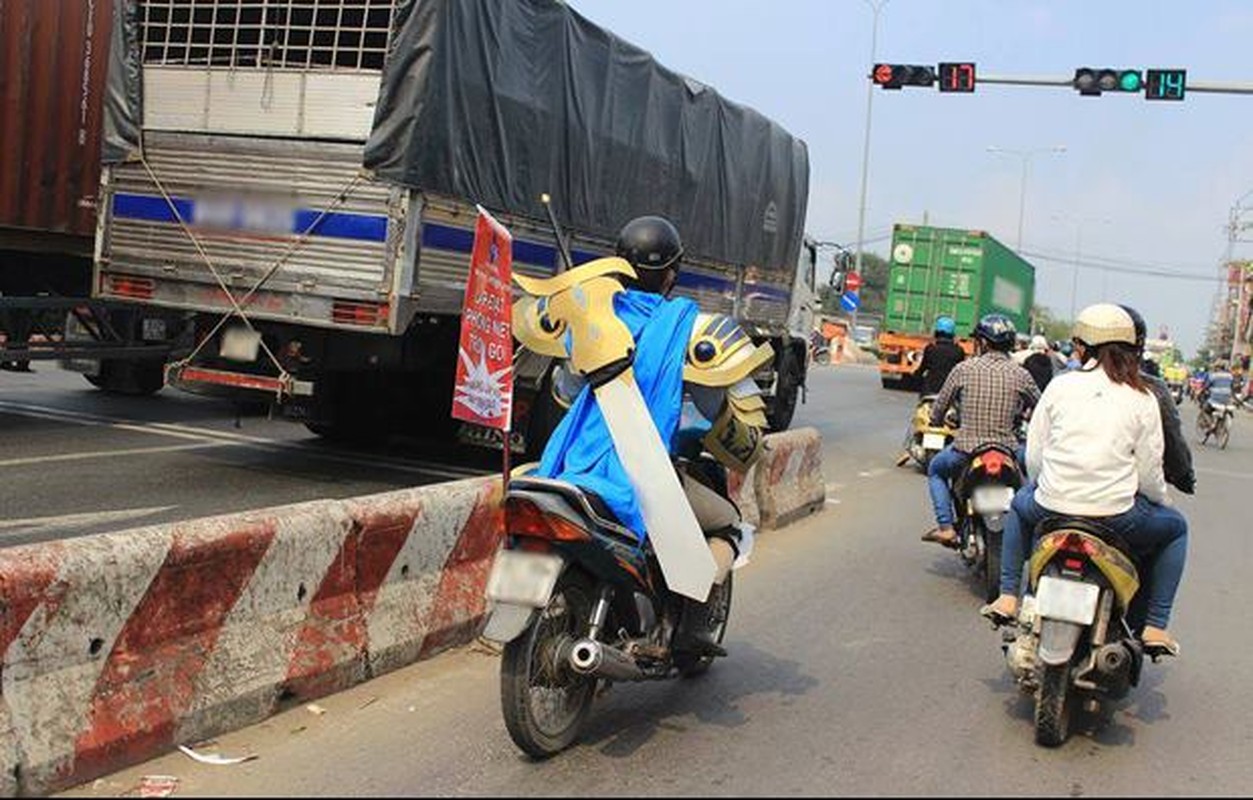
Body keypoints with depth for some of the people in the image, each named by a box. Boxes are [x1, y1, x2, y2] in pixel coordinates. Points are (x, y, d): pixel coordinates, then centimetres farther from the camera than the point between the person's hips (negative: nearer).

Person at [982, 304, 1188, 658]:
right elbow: (1149, 474, -1)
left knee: (1020, 503, 36)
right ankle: (1155, 627, 15)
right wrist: (1164, 501, 21)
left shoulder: (1060, 385, 2)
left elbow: (1033, 455, 4)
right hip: (1116, 518, -1)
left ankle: (1007, 596, 25)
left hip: (1051, 509, 2)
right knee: (1175, 527, 27)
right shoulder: (1142, 399, 0)